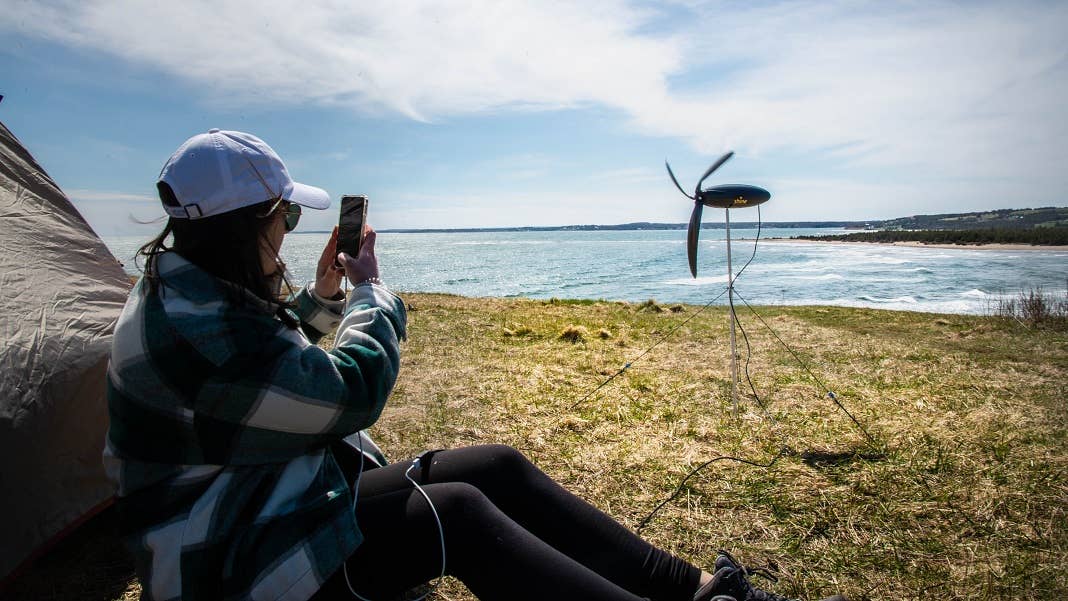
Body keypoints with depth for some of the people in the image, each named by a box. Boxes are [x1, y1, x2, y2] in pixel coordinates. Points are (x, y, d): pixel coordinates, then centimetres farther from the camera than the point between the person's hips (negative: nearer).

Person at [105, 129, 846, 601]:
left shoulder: (196, 286, 6)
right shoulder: (190, 326, -27)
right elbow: (349, 391, -27)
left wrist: (321, 294, 7)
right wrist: (368, 290, -11)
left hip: (296, 490, 9)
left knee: (499, 467, -8)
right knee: (455, 516, -30)